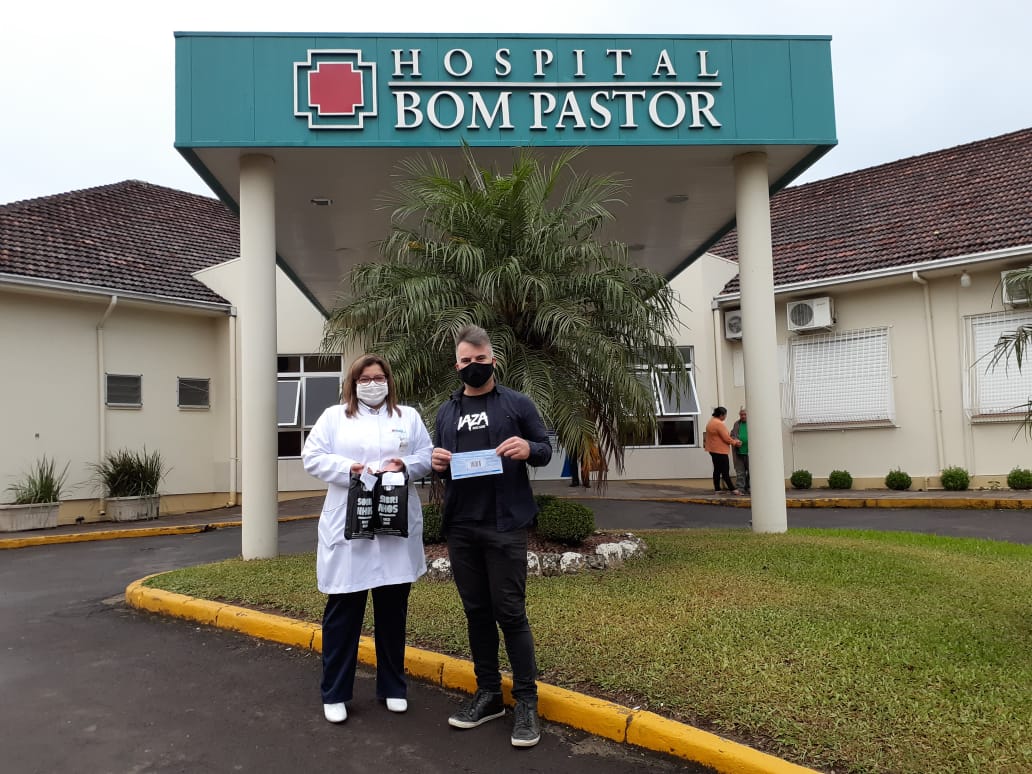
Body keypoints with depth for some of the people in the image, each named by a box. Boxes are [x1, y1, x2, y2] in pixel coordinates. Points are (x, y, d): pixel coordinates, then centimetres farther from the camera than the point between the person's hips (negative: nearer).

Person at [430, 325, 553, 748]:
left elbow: (546, 448, 3)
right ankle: (488, 693, 24)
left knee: (510, 612, -2)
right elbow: (439, 463, 18)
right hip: (460, 527, 5)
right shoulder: (446, 411, 13)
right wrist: (436, 463, -6)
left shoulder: (517, 403, 1)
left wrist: (529, 449, -19)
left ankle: (526, 701, 10)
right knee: (477, 611, 12)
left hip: (505, 526, -4)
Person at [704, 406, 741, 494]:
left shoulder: (710, 422, 12)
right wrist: (735, 442, -3)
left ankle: (717, 489, 13)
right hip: (720, 450, -10)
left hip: (713, 449, 10)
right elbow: (726, 438, -18)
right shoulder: (719, 424, -19)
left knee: (717, 470, 11)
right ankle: (732, 489, -1)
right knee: (725, 471, -5)